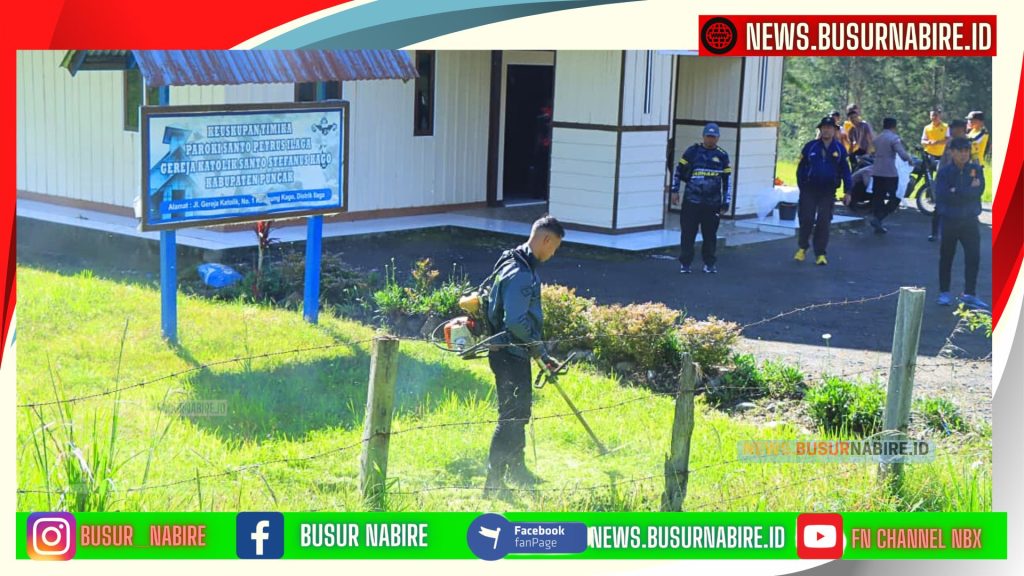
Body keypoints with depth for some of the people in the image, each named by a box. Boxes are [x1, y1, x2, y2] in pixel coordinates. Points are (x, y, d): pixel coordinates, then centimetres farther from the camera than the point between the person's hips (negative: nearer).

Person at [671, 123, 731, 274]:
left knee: (710, 234, 7)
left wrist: (725, 203, 8)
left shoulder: (722, 156, 6)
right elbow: (678, 170, 7)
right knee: (688, 233, 0)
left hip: (712, 203, 1)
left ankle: (709, 263, 20)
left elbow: (726, 180, 11)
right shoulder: (693, 151, 0)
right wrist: (675, 191, 3)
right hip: (691, 201, -1)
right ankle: (685, 263, 9)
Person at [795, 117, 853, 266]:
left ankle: (820, 253, 8)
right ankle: (802, 248, 16)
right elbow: (801, 168, 7)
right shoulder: (810, 146, 2)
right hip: (809, 189, -1)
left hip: (828, 191, 1)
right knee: (806, 219, -3)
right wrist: (801, 186, 2)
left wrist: (848, 190, 1)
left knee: (823, 222, 1)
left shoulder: (839, 149, 5)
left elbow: (845, 170, 7)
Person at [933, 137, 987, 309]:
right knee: (946, 258, 8)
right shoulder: (944, 172, -2)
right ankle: (944, 293, 19)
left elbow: (979, 190, -13)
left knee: (973, 257, -5)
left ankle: (969, 294, 0)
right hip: (949, 221, -1)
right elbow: (941, 194, -16)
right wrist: (968, 191, -14)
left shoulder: (976, 170, 3)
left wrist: (956, 192, -16)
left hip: (970, 221, 1)